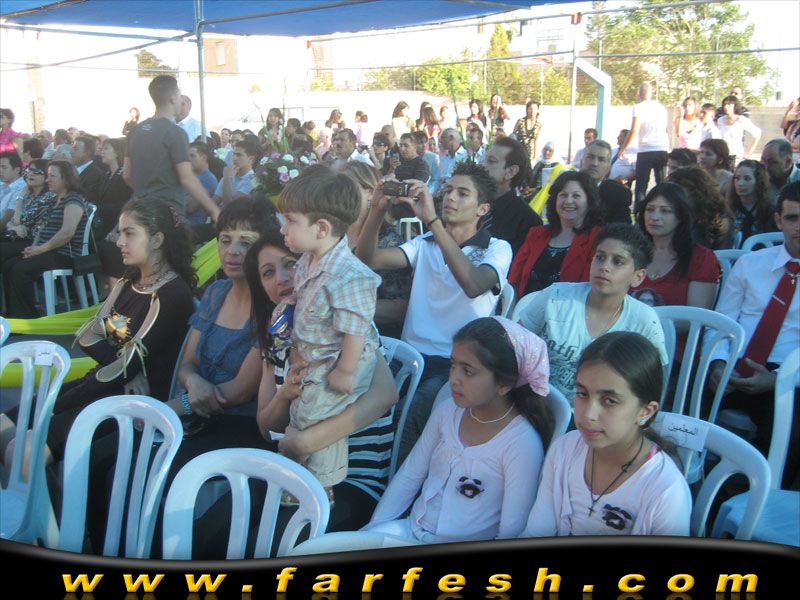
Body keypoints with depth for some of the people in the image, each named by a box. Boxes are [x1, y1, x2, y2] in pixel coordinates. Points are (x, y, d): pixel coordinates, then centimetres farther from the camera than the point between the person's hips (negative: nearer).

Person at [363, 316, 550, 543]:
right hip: (411, 530, 5)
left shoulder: (522, 443, -18)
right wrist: (373, 527, 2)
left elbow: (511, 532, -15)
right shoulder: (447, 411, 0)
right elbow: (409, 476, 8)